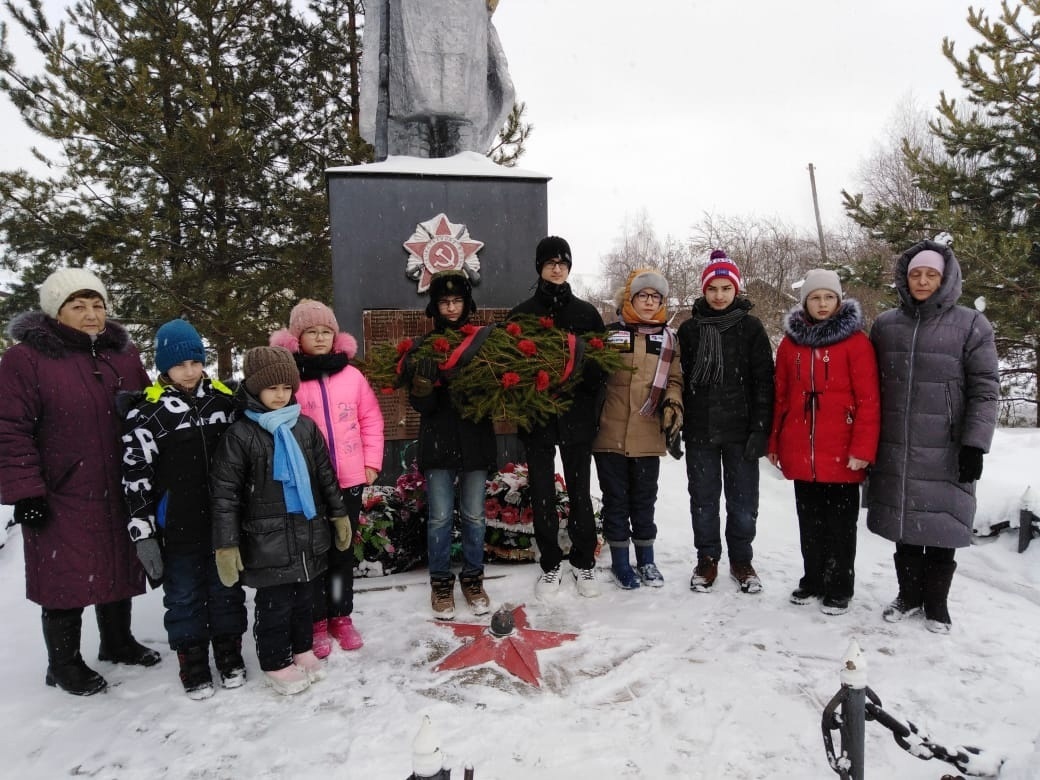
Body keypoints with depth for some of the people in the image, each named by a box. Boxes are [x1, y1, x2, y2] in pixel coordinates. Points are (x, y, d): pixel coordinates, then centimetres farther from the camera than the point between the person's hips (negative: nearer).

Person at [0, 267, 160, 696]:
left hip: (121, 494, 5)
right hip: (62, 498, -5)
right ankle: (63, 663, 25)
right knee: (67, 578, 5)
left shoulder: (123, 354, 6)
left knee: (118, 569, 17)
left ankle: (118, 642, 37)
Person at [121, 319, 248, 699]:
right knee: (184, 595, 11)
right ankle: (192, 662, 27)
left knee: (226, 587, 15)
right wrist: (142, 533, -9)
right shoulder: (147, 412, -9)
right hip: (177, 527, -3)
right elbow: (135, 477, -7)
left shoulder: (223, 399, 1)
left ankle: (229, 653, 32)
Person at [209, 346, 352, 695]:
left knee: (303, 598, 19)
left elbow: (325, 474, 11)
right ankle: (276, 664, 27)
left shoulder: (305, 426, 3)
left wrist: (339, 515, 13)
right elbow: (224, 493, -11)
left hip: (309, 534, 5)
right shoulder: (239, 434, -11)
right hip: (268, 540, -5)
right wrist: (226, 545, -13)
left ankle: (302, 650, 38)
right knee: (274, 604, 8)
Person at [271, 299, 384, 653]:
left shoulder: (351, 375, 4)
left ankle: (341, 617, 32)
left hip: (349, 480, 3)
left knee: (343, 552, 16)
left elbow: (371, 419, 9)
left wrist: (372, 462, 4)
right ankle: (317, 622, 25)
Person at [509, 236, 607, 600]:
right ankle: (550, 565, 22)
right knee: (542, 494, 7)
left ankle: (584, 562, 24)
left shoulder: (586, 312, 7)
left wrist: (594, 405, -12)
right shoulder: (521, 313, 5)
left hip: (577, 415, 0)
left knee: (580, 492, 9)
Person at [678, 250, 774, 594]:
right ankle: (707, 559, 25)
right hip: (700, 431, 2)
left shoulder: (750, 327, 1)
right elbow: (679, 380, 7)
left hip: (740, 430, -1)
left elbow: (763, 381, -2)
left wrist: (760, 430, -9)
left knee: (743, 501, 7)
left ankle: (741, 560, 26)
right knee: (703, 500, 10)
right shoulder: (689, 330, 6)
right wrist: (675, 427, 3)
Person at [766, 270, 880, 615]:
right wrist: (774, 442, 8)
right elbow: (780, 397, 10)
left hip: (841, 453, -3)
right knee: (809, 522, 15)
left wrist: (863, 448, -14)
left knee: (840, 523, 8)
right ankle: (813, 580, 29)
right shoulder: (790, 342, 7)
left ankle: (839, 588, 22)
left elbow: (868, 400, -8)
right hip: (800, 453, 4)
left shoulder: (855, 341, -5)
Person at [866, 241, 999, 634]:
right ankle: (908, 594, 29)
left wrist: (975, 444, -11)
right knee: (904, 526, 11)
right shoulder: (885, 325, 8)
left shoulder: (970, 324, 0)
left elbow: (985, 391, -4)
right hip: (895, 450, 3)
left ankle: (936, 601, 24)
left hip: (945, 452, -2)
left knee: (941, 526, 5)